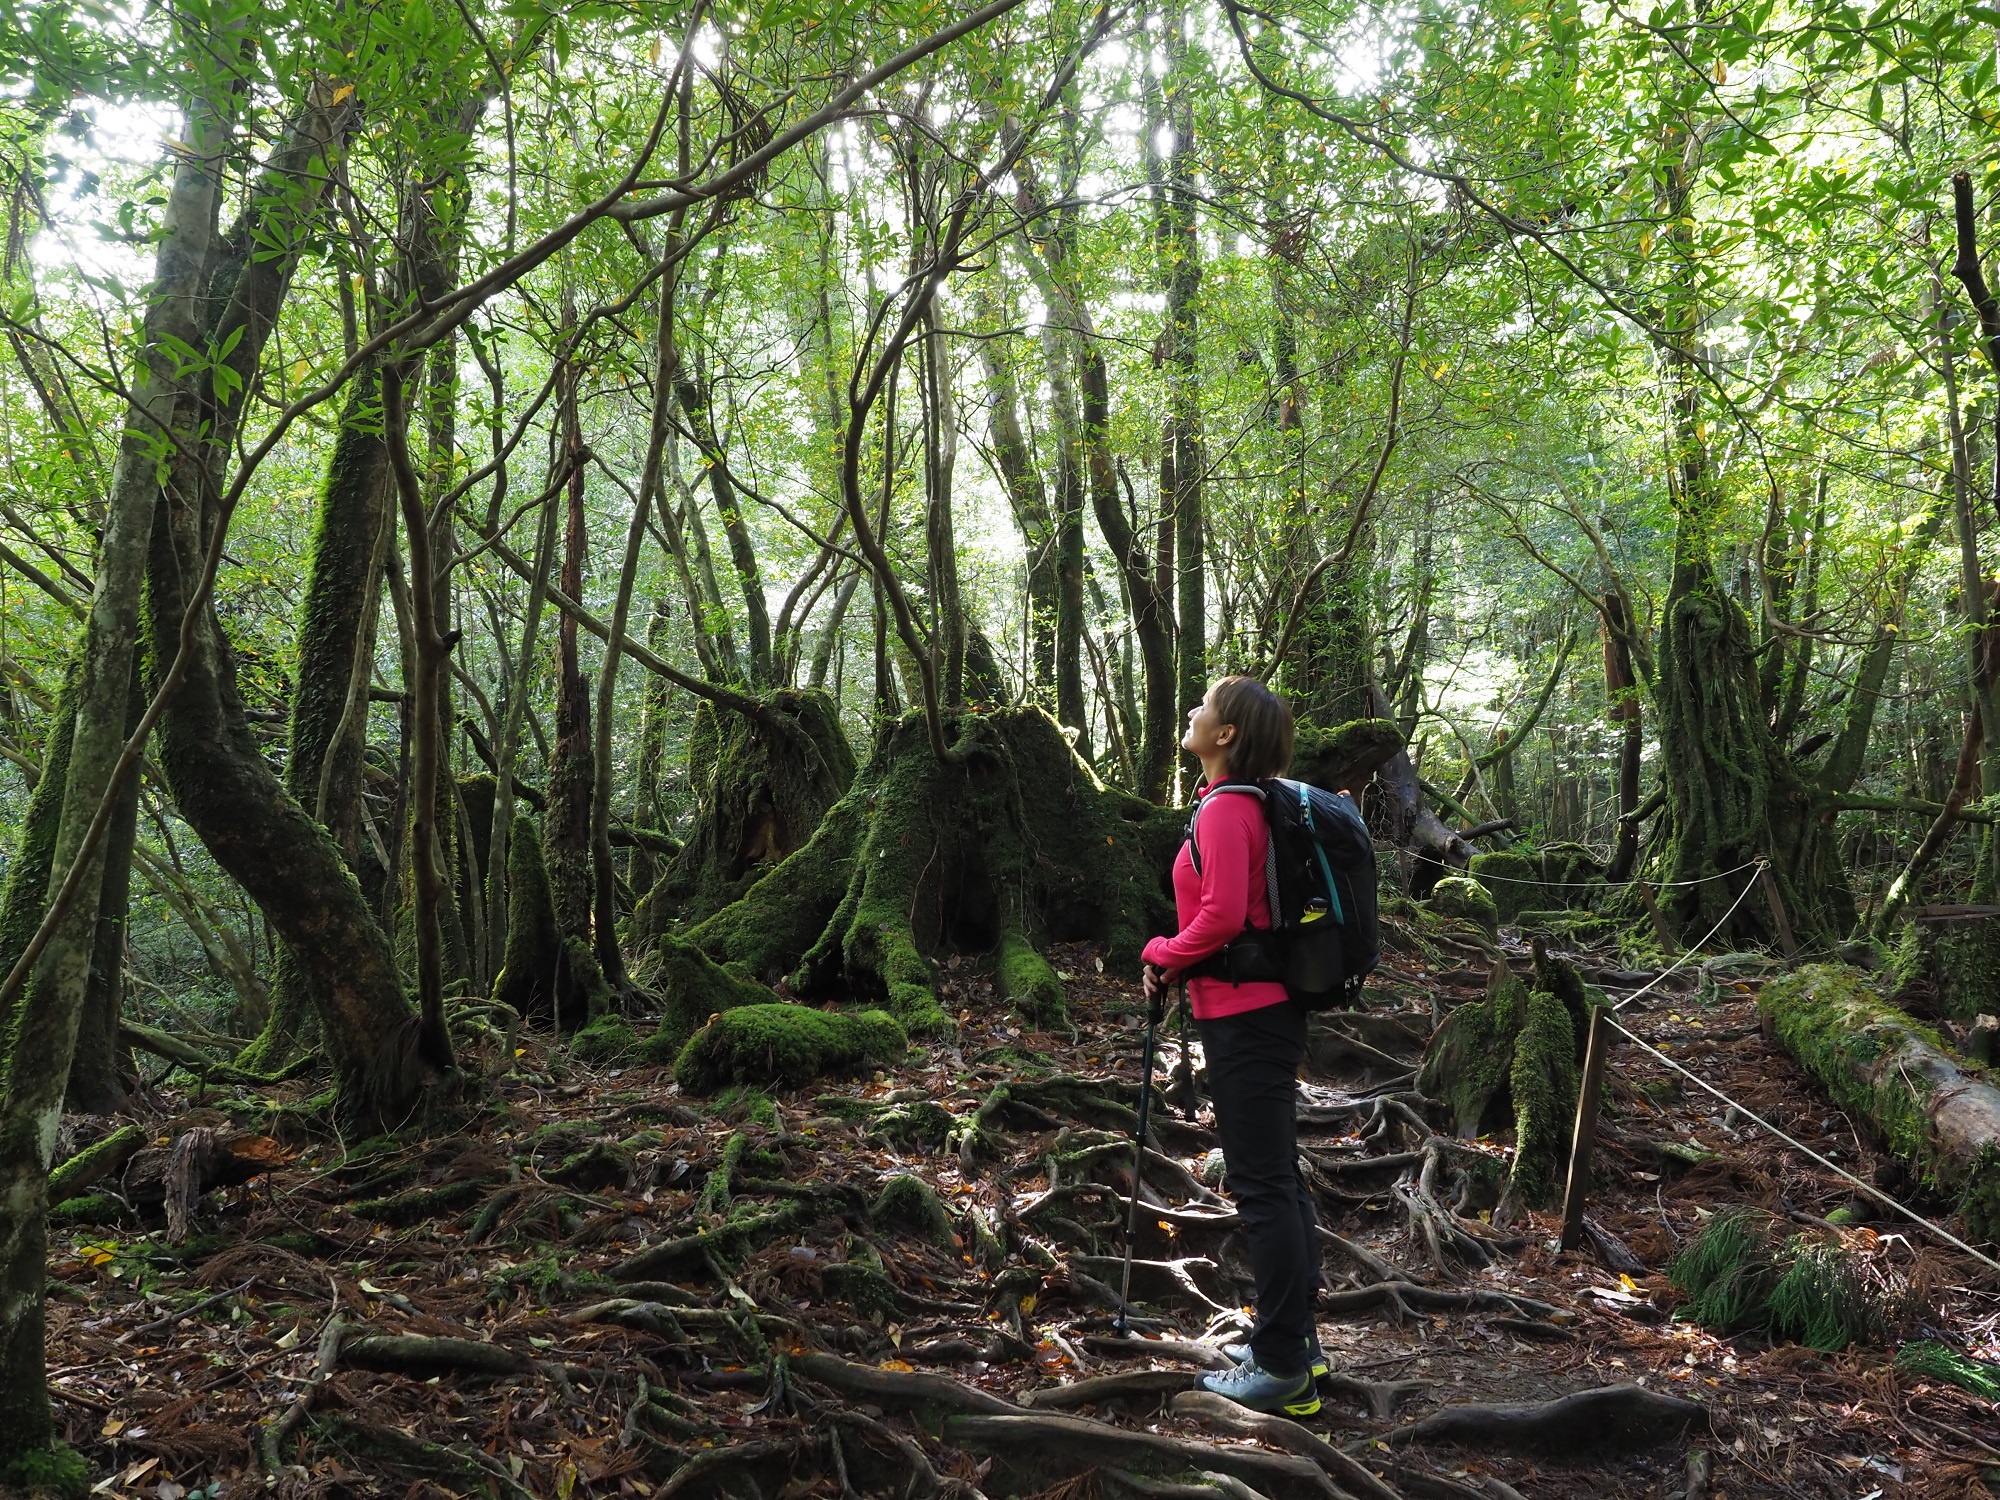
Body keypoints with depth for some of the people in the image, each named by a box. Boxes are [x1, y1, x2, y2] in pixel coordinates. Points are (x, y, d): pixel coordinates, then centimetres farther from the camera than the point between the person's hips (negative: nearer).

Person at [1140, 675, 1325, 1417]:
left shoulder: (1227, 807, -16)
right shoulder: (1257, 803, 12)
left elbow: (1221, 914, -23)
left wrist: (1162, 956, -6)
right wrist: (1179, 959, 12)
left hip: (1243, 1015, -10)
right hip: (1268, 1008, 10)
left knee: (1261, 1186, -3)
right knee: (1278, 1176, 16)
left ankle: (1282, 1367, 6)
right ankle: (1295, 1338, 28)